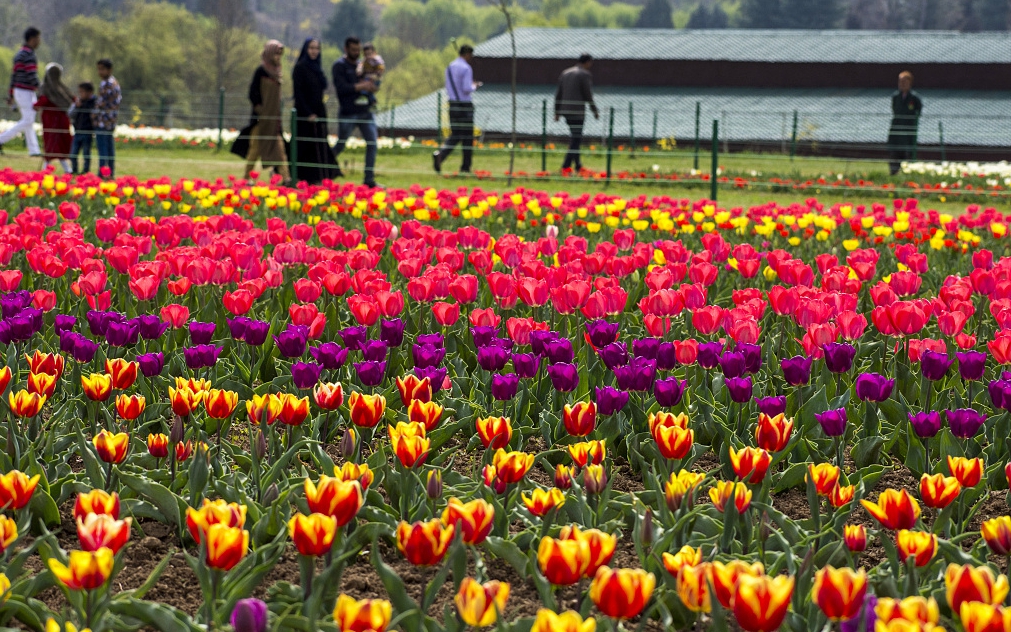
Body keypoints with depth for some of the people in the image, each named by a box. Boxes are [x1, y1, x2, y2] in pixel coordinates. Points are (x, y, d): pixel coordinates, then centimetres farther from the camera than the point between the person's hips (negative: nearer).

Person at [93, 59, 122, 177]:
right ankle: (111, 172, 16)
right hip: (112, 119, 10)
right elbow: (119, 99, 21)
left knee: (102, 145, -9)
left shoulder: (105, 84, -15)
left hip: (103, 120, -10)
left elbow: (102, 102, -17)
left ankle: (102, 171, -12)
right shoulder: (115, 82, 15)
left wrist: (95, 114, -4)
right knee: (109, 145, 13)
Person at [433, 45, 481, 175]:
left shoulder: (450, 67, 12)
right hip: (465, 105, -7)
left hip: (453, 104, 7)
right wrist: (474, 86, 1)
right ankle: (465, 167, 8)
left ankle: (439, 154, -15)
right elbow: (467, 89, -20)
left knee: (455, 135, 11)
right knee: (467, 137, 4)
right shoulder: (466, 68, -13)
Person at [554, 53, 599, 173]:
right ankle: (566, 166, -8)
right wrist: (595, 111, 0)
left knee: (575, 137, 18)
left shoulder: (565, 73, 13)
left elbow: (558, 94, 12)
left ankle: (577, 164, 23)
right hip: (577, 111, -7)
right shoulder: (585, 75, -8)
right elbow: (588, 95, -10)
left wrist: (557, 112, 15)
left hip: (565, 110, 7)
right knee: (576, 139, -2)